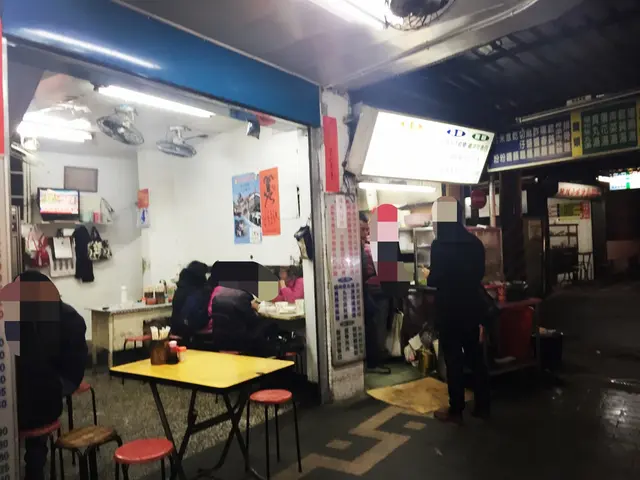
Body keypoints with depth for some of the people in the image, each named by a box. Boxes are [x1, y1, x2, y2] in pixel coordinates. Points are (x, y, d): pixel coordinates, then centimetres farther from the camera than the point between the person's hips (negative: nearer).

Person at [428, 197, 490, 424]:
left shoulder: (440, 244, -16)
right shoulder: (475, 242, 5)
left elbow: (434, 281, -14)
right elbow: (479, 274, 13)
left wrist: (428, 275, 6)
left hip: (449, 310, -6)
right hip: (472, 306, 6)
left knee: (453, 359, 3)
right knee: (475, 356, 15)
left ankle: (456, 410, 12)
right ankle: (482, 406, 24)